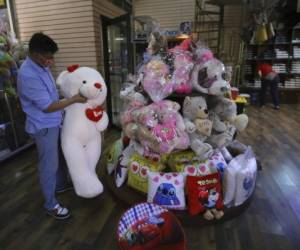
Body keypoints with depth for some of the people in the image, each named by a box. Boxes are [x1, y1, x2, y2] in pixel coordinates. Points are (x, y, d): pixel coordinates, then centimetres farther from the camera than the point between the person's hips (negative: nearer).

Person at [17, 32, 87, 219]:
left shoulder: (41, 66, 2)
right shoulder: (28, 75, -27)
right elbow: (47, 107, -25)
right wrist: (74, 100, -18)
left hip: (54, 122, 9)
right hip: (43, 127, -9)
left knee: (58, 156, 24)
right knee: (49, 165, 4)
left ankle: (61, 184, 48)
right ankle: (51, 204, 23)